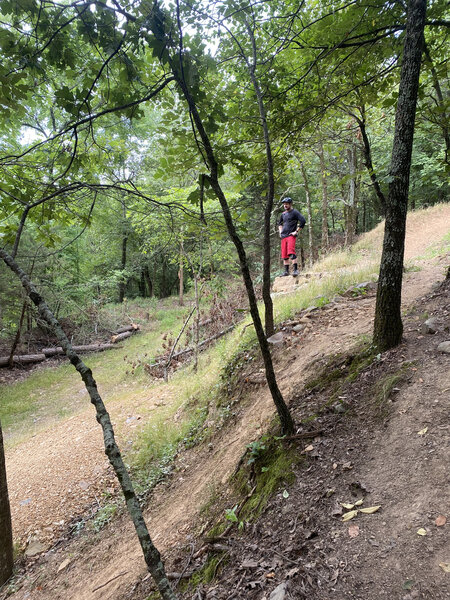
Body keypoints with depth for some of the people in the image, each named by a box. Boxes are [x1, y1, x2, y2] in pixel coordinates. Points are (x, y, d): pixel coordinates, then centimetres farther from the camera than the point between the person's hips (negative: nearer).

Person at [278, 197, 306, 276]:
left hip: (291, 235, -7)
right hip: (283, 236, 7)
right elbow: (279, 223, 37)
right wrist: (280, 232, 20)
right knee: (284, 255, 6)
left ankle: (295, 269, -21)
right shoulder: (283, 214, 19)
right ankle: (286, 271, 13)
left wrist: (296, 231, -12)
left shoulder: (294, 212, -1)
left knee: (291, 252, -22)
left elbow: (303, 221, -12)